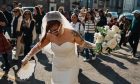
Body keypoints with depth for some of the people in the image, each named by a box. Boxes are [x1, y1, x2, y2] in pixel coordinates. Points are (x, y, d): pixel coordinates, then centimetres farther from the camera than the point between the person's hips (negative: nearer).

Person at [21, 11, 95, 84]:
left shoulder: (71, 33, -21)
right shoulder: (49, 36, -12)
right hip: (56, 68, 4)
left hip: (71, 68, -3)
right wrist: (26, 58, -4)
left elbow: (83, 43, -8)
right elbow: (38, 46, -4)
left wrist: (94, 46, -15)